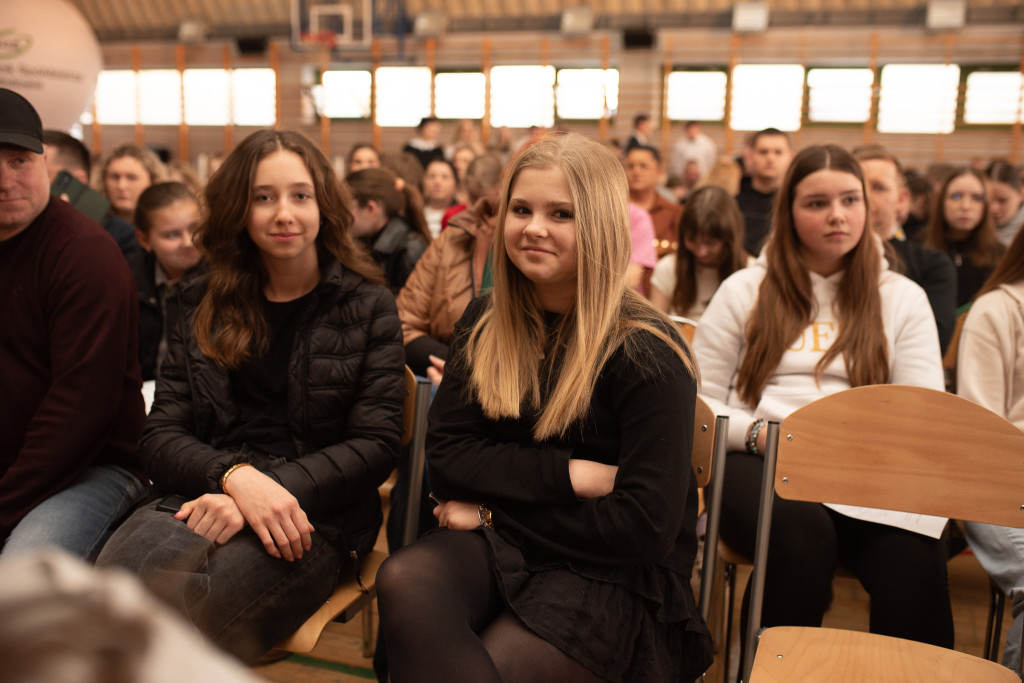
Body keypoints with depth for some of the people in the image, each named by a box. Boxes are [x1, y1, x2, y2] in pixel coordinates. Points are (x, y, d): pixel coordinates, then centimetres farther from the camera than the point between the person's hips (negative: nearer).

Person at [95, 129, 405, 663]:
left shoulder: (368, 307, 8)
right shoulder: (207, 308, 17)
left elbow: (376, 444, 0)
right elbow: (159, 437, 9)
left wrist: (271, 491, -16)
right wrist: (235, 475, -14)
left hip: (314, 517, -2)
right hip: (202, 496, 3)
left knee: (182, 619, -33)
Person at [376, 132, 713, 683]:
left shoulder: (645, 353, -11)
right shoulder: (483, 323, 6)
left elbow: (647, 527, -15)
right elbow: (447, 456, 1)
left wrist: (495, 510, -9)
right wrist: (569, 474, -13)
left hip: (612, 576, -4)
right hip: (495, 545, 5)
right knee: (403, 581, -27)